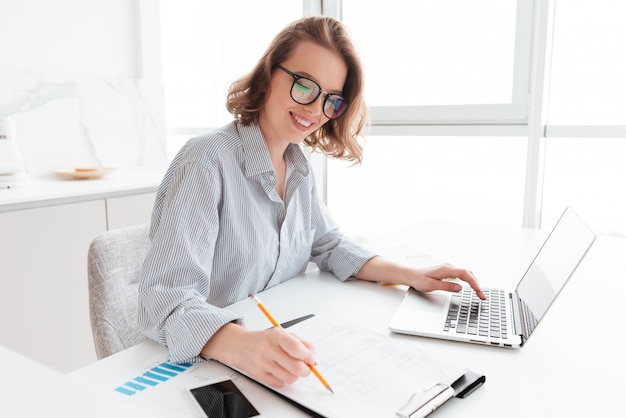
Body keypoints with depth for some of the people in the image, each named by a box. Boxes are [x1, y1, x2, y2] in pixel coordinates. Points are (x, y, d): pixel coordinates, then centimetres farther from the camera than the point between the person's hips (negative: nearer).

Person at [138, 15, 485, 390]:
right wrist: (243, 346, -43)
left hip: (281, 358, 5)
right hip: (206, 365, -4)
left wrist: (409, 275, -1)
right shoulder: (207, 163, -20)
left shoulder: (299, 167, 4)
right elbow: (166, 299, -26)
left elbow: (329, 245, 12)